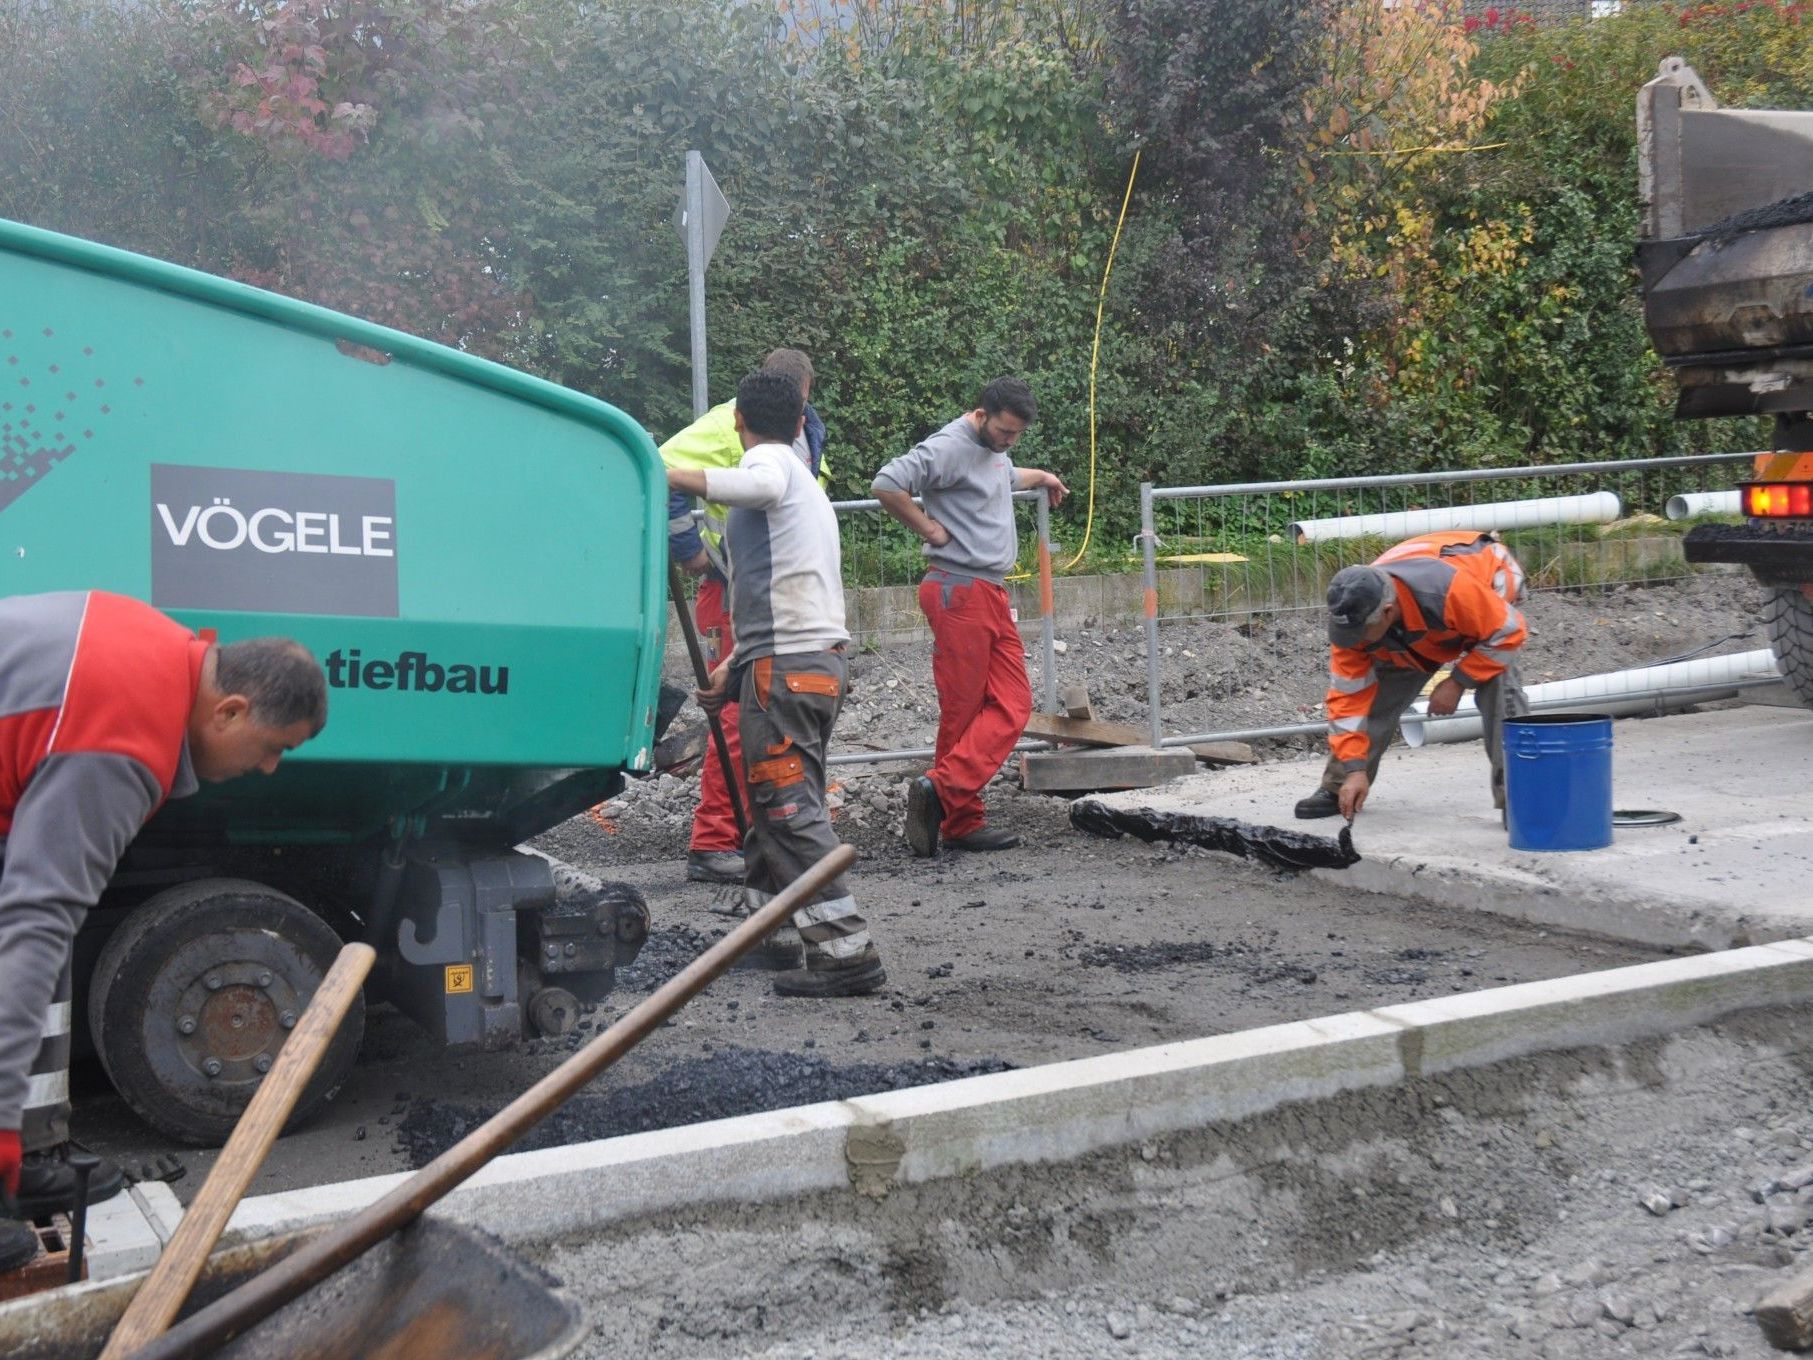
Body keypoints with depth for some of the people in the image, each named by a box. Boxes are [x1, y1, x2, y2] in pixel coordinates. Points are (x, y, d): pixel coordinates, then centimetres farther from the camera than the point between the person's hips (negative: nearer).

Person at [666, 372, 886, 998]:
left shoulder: (769, 459, -3)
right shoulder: (804, 479, 27)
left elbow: (761, 487, -32)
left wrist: (666, 474, -28)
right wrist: (734, 666, 27)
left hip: (785, 665, -10)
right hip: (818, 658, 10)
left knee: (790, 809, -11)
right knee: (776, 803, 18)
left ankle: (845, 951, -14)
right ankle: (779, 932, 26)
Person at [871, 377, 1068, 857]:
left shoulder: (992, 449, 20)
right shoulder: (950, 447, -11)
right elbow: (887, 485, -24)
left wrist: (1040, 477, 42)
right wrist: (928, 528, -16)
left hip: (992, 593, 9)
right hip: (959, 591, -9)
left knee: (1012, 705, -1)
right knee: (963, 712, -6)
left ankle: (943, 792, -5)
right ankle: (960, 822, -2)